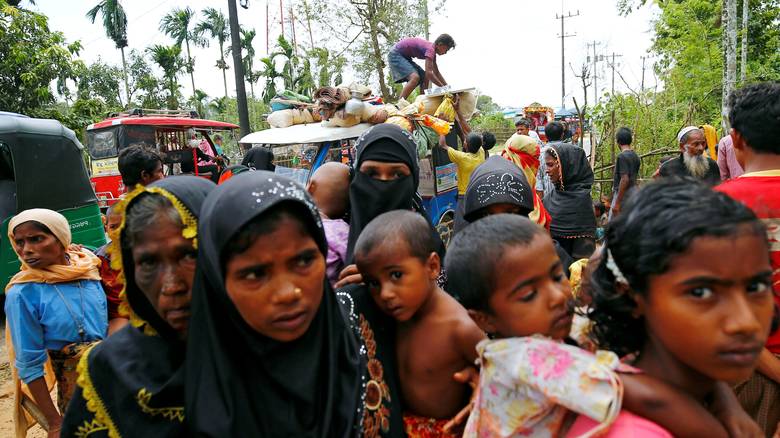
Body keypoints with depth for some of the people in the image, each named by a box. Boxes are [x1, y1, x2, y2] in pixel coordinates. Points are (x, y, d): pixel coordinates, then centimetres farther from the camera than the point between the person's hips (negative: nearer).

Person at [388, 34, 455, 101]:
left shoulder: (432, 49, 7)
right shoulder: (430, 49, -24)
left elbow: (436, 72, 14)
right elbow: (428, 73, -32)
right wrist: (443, 87, -25)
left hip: (405, 56, 11)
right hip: (395, 55, -11)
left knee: (424, 78, 6)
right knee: (415, 77, -28)